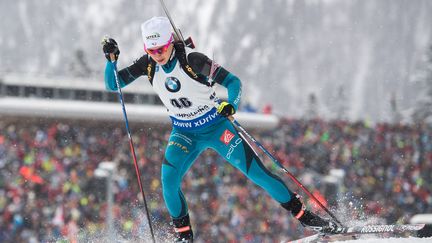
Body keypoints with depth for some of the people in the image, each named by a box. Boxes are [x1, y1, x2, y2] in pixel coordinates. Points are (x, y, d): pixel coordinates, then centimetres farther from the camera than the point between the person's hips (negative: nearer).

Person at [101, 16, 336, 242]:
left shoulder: (192, 60, -23)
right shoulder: (148, 64, -10)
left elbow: (233, 81, -18)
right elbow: (112, 84, -5)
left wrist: (231, 105, -38)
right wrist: (111, 59, -22)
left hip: (216, 126, -3)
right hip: (184, 133, 3)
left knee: (256, 172, -10)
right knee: (168, 178, -21)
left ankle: (303, 214, 1)